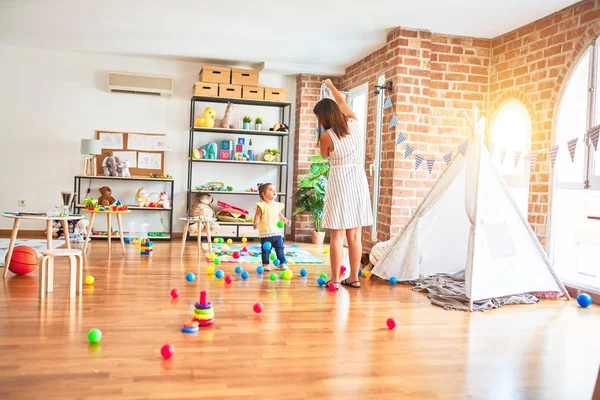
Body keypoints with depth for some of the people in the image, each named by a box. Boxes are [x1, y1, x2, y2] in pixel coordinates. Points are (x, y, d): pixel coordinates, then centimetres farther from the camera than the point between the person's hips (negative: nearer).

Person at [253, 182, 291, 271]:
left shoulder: (277, 205, 9)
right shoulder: (262, 205, -9)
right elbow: (257, 215, -12)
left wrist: (285, 220, 10)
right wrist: (256, 222, -28)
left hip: (277, 232, 5)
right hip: (266, 233, -5)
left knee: (280, 248, 10)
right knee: (266, 249, 2)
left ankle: (282, 263, 21)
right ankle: (265, 264, 14)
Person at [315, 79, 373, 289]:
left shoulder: (327, 136, -11)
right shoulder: (354, 124, 3)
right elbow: (342, 103, 22)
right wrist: (331, 86, 37)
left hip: (339, 181, -6)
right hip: (358, 180, 6)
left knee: (337, 234, 0)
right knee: (354, 234, 10)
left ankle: (335, 279, 3)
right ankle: (354, 277, 17)